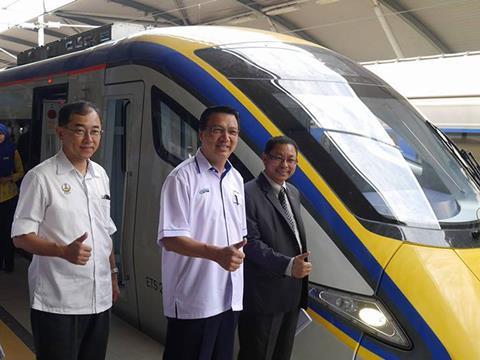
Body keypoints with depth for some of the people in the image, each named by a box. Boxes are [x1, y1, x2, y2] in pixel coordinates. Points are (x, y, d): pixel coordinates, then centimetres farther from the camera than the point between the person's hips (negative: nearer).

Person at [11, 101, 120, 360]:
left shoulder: (100, 175, 9)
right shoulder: (41, 177, -11)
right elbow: (21, 237, -11)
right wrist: (64, 251, -25)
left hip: (100, 298, 6)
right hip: (57, 302, -6)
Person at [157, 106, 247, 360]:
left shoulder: (236, 178, 12)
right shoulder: (183, 177, -12)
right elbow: (170, 239, -18)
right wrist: (216, 253, -28)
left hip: (230, 297, 7)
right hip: (192, 300, -7)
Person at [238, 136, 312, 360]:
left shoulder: (293, 193, 14)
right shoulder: (249, 194, -17)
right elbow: (251, 243, -22)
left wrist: (300, 266, 13)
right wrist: (288, 265, -27)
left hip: (292, 294, 9)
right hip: (263, 297, -9)